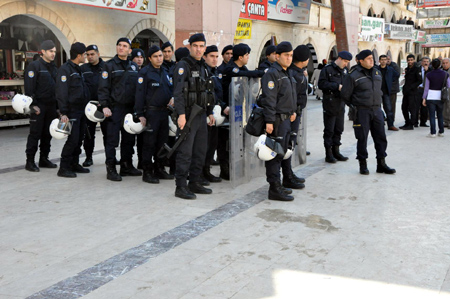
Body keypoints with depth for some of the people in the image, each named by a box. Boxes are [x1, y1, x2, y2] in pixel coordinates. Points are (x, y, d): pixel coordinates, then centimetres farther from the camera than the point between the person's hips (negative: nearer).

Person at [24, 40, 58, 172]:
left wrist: (57, 105, 14)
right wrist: (33, 105, -19)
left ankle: (44, 159, 19)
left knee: (47, 134, 10)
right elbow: (29, 88, -13)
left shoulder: (54, 68, 16)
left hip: (51, 106, 7)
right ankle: (30, 161, 2)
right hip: (38, 106, -7)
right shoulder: (34, 66, -7)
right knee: (35, 134, -4)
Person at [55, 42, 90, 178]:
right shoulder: (65, 70, -12)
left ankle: (74, 164, 22)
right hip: (72, 111, -9)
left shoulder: (78, 69, 18)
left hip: (81, 111, 9)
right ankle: (64, 168, -3)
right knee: (72, 140, -10)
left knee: (79, 140, 12)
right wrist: (63, 113, -22)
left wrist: (86, 107, 19)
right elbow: (62, 93, -18)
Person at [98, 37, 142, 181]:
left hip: (130, 108, 5)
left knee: (129, 138, 10)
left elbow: (138, 87, 18)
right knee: (112, 139, -5)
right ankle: (111, 169, -1)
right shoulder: (109, 65, -1)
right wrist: (104, 106, -15)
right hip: (114, 108, -5)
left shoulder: (134, 66, 15)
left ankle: (126, 166, 21)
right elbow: (103, 87, -6)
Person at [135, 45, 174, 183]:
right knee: (149, 143, -4)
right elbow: (140, 94, -9)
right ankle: (147, 172, 2)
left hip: (164, 111, 7)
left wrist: (172, 98, 2)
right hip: (151, 112, -7)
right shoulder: (145, 72, -5)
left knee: (162, 142, 10)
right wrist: (140, 114, -14)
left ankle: (159, 169, 20)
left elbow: (170, 89, 25)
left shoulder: (165, 72, 16)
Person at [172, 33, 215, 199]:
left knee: (200, 151, 12)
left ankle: (195, 183, 22)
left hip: (201, 115, 8)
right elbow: (178, 92, -18)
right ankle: (181, 187, -1)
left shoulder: (203, 67, 16)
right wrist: (181, 114, -26)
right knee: (185, 152, -7)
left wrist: (210, 113, 20)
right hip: (188, 115, -8)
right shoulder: (183, 66, -9)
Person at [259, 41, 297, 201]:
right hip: (277, 120, -10)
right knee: (275, 154, -7)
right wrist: (269, 121, -23)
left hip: (286, 119, 10)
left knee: (281, 152, 15)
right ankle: (274, 189, -4)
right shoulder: (272, 74, -13)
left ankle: (277, 185, 24)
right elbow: (269, 99, -19)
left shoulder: (288, 73, 18)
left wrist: (292, 111, 22)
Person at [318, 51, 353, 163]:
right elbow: (321, 84, -15)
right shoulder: (327, 69, -7)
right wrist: (337, 86, -18)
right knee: (329, 130, -2)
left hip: (341, 104, 7)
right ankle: (329, 154, 5)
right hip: (330, 104, -7)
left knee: (339, 129, 12)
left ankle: (336, 152, 22)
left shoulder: (345, 70, 16)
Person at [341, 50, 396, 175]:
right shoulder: (354, 75, -9)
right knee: (362, 138, 0)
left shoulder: (377, 73, 11)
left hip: (376, 110, 6)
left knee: (381, 137, 6)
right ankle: (363, 165, 12)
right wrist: (354, 106, 5)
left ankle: (381, 164, 14)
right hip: (362, 112, -6)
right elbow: (345, 94, -4)